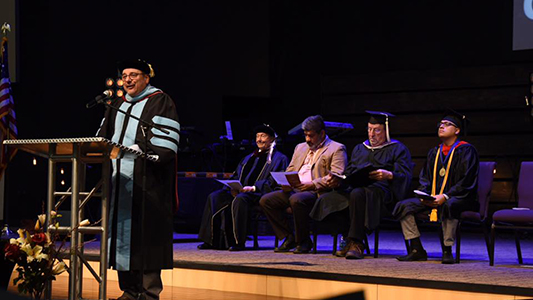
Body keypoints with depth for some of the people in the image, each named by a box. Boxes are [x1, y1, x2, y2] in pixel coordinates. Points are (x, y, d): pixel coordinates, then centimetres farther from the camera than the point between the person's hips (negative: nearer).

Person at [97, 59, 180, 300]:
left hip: (147, 180, -7)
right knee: (122, 231, 5)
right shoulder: (119, 104, 22)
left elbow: (165, 140, -11)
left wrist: (142, 149, -24)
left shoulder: (160, 102, 0)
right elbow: (105, 136, 23)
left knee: (146, 234, -9)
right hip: (120, 179, 7)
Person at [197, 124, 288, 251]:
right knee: (214, 197, -16)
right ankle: (212, 240, -19)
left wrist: (253, 187, -20)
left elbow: (273, 181, -7)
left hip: (259, 193, -7)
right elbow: (236, 176, 23)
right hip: (240, 191, 7)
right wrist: (233, 187, -1)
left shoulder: (279, 158, 8)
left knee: (240, 199, -38)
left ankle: (238, 242, -36)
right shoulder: (249, 157, 29)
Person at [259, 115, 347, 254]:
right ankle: (288, 238, -2)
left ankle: (304, 242, -18)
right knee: (265, 200, -11)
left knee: (296, 199, -37)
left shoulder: (336, 149, 1)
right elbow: (289, 171, 25)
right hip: (294, 190, 8)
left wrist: (313, 184, -21)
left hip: (317, 192, -7)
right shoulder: (301, 147, 26)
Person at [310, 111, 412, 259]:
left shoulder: (398, 149, 11)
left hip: (382, 192, -6)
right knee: (326, 200, -21)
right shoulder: (359, 149, 29)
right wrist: (337, 178, 2)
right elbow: (349, 173, 25)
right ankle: (350, 240, -15)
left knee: (357, 194, -40)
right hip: (356, 188, 6)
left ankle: (356, 243, -34)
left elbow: (405, 176, -2)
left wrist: (389, 175, -22)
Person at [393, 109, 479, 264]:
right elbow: (425, 177, 16)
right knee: (404, 206, -13)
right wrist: (425, 194, -6)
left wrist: (445, 196, -24)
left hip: (459, 198, -7)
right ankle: (417, 250, -11)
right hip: (434, 198, 7)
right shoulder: (434, 152, 17)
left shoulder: (466, 151, -3)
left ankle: (447, 250, -29)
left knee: (448, 206, -41)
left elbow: (467, 182, -12)